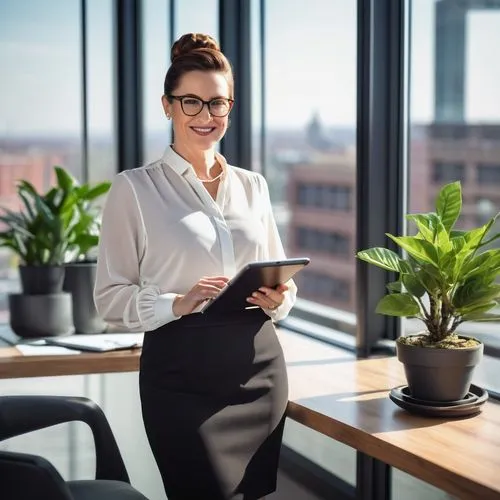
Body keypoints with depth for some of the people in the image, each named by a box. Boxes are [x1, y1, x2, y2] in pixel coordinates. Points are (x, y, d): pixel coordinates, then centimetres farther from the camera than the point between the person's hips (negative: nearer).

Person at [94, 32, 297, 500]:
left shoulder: (253, 186, 11)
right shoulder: (133, 188, -2)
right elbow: (111, 296, -4)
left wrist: (277, 298, -6)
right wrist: (177, 303, -20)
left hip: (260, 365, 4)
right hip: (182, 373, -4)